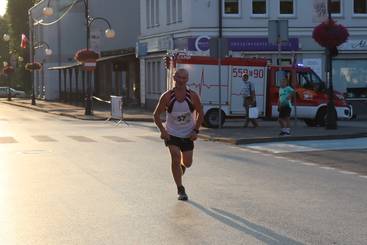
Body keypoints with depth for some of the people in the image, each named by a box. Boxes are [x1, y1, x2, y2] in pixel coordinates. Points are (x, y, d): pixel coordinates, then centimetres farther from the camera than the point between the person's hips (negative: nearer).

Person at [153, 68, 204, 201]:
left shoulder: (193, 96, -15)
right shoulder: (167, 97, -17)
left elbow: (200, 113, 1)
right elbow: (156, 114, -5)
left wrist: (196, 130, -7)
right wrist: (162, 131, -15)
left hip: (188, 134, 2)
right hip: (171, 134, -2)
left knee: (187, 163, 7)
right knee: (176, 158, -17)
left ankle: (180, 169, 46)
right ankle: (180, 190, -4)